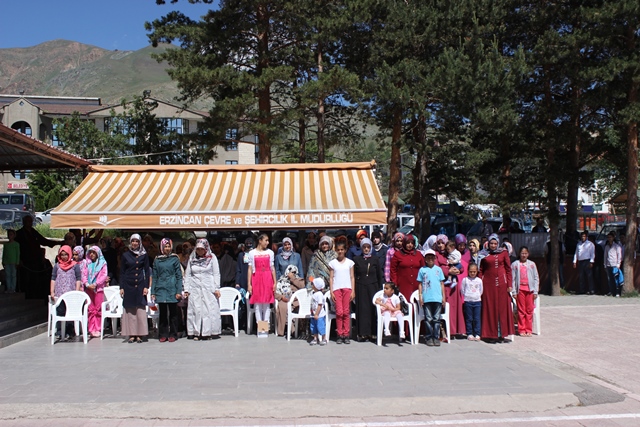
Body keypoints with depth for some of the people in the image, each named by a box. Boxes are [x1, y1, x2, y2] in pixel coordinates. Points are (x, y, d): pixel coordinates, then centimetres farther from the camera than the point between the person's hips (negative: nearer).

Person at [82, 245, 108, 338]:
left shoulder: (102, 263, 5)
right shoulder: (86, 263, 13)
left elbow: (104, 275, -2)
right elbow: (83, 275, 7)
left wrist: (95, 284, -11)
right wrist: (87, 284, -10)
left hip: (99, 288, -2)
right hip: (88, 288, 2)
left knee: (98, 309, -4)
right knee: (90, 309, 0)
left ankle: (97, 329, 0)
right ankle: (91, 329, 3)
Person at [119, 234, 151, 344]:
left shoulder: (144, 255, 5)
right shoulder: (125, 255, 6)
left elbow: (147, 271, 4)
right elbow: (122, 272, 6)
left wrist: (146, 286, -3)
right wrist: (121, 287, 0)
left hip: (140, 285, 0)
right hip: (128, 285, 1)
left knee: (140, 309, -2)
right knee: (129, 310, 1)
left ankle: (139, 335, 3)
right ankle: (131, 335, 6)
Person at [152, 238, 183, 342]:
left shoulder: (175, 259, 2)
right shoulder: (157, 260, 8)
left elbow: (179, 276, 1)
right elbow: (154, 277, 10)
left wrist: (179, 291, -6)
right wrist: (153, 292, 5)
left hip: (172, 289, -2)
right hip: (161, 289, 2)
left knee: (173, 313, 2)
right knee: (162, 313, 6)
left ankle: (173, 334, 10)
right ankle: (163, 334, 14)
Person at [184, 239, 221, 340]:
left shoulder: (212, 257, 1)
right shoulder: (192, 258, 7)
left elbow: (216, 274, 2)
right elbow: (187, 274, 10)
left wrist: (216, 288, -4)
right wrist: (186, 289, 3)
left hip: (208, 288, -2)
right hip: (195, 288, 2)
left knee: (209, 309, -4)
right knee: (195, 310, -1)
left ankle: (207, 332, 2)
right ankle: (196, 333, 4)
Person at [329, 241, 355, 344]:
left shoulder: (350, 262, 8)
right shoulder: (332, 263, 8)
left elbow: (352, 277, 7)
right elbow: (331, 278, 7)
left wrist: (353, 291, 0)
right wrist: (331, 292, 0)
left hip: (347, 289, 0)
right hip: (336, 289, 0)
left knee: (346, 312, -1)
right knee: (339, 312, -5)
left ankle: (346, 335, 5)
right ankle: (340, 335, 3)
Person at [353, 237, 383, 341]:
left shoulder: (375, 259, 6)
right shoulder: (357, 259, 6)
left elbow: (379, 275, 8)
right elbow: (353, 275, 6)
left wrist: (380, 289, 4)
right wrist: (353, 289, 0)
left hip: (372, 287, 0)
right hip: (361, 288, 0)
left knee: (373, 308, 0)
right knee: (362, 309, -1)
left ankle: (372, 332, 7)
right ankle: (363, 333, 1)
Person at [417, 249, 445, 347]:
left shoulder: (438, 269, 9)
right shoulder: (422, 270, 5)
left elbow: (442, 283, 11)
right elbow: (420, 284, 6)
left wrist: (443, 296, 7)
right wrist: (420, 296, -2)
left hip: (437, 298, 1)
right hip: (426, 298, -1)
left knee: (436, 319, 3)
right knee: (428, 319, 3)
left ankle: (436, 337, 9)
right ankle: (429, 337, 10)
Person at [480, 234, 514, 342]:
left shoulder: (503, 253, 6)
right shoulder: (484, 254, 7)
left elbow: (508, 269, 4)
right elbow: (481, 270, 7)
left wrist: (509, 284, -3)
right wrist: (480, 284, -3)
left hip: (501, 283, 0)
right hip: (488, 284, 0)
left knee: (502, 307, 1)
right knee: (490, 308, 1)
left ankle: (501, 333, 8)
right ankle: (491, 334, 5)